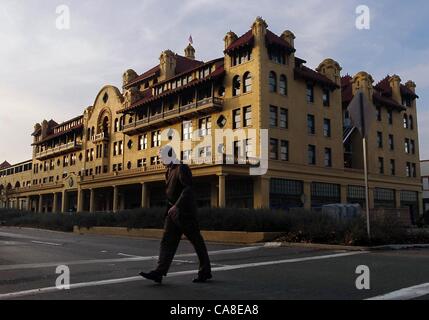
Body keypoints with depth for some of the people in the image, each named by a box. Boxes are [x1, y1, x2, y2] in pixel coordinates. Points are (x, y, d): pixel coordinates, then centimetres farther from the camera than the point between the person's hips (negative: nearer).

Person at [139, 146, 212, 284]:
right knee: (167, 241, 1)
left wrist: (176, 206, -28)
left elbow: (188, 189, -23)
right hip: (173, 212, 9)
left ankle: (206, 272, 13)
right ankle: (159, 272, -2)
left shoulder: (182, 168, -12)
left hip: (184, 212, -9)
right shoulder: (170, 171, 16)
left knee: (197, 241, 1)